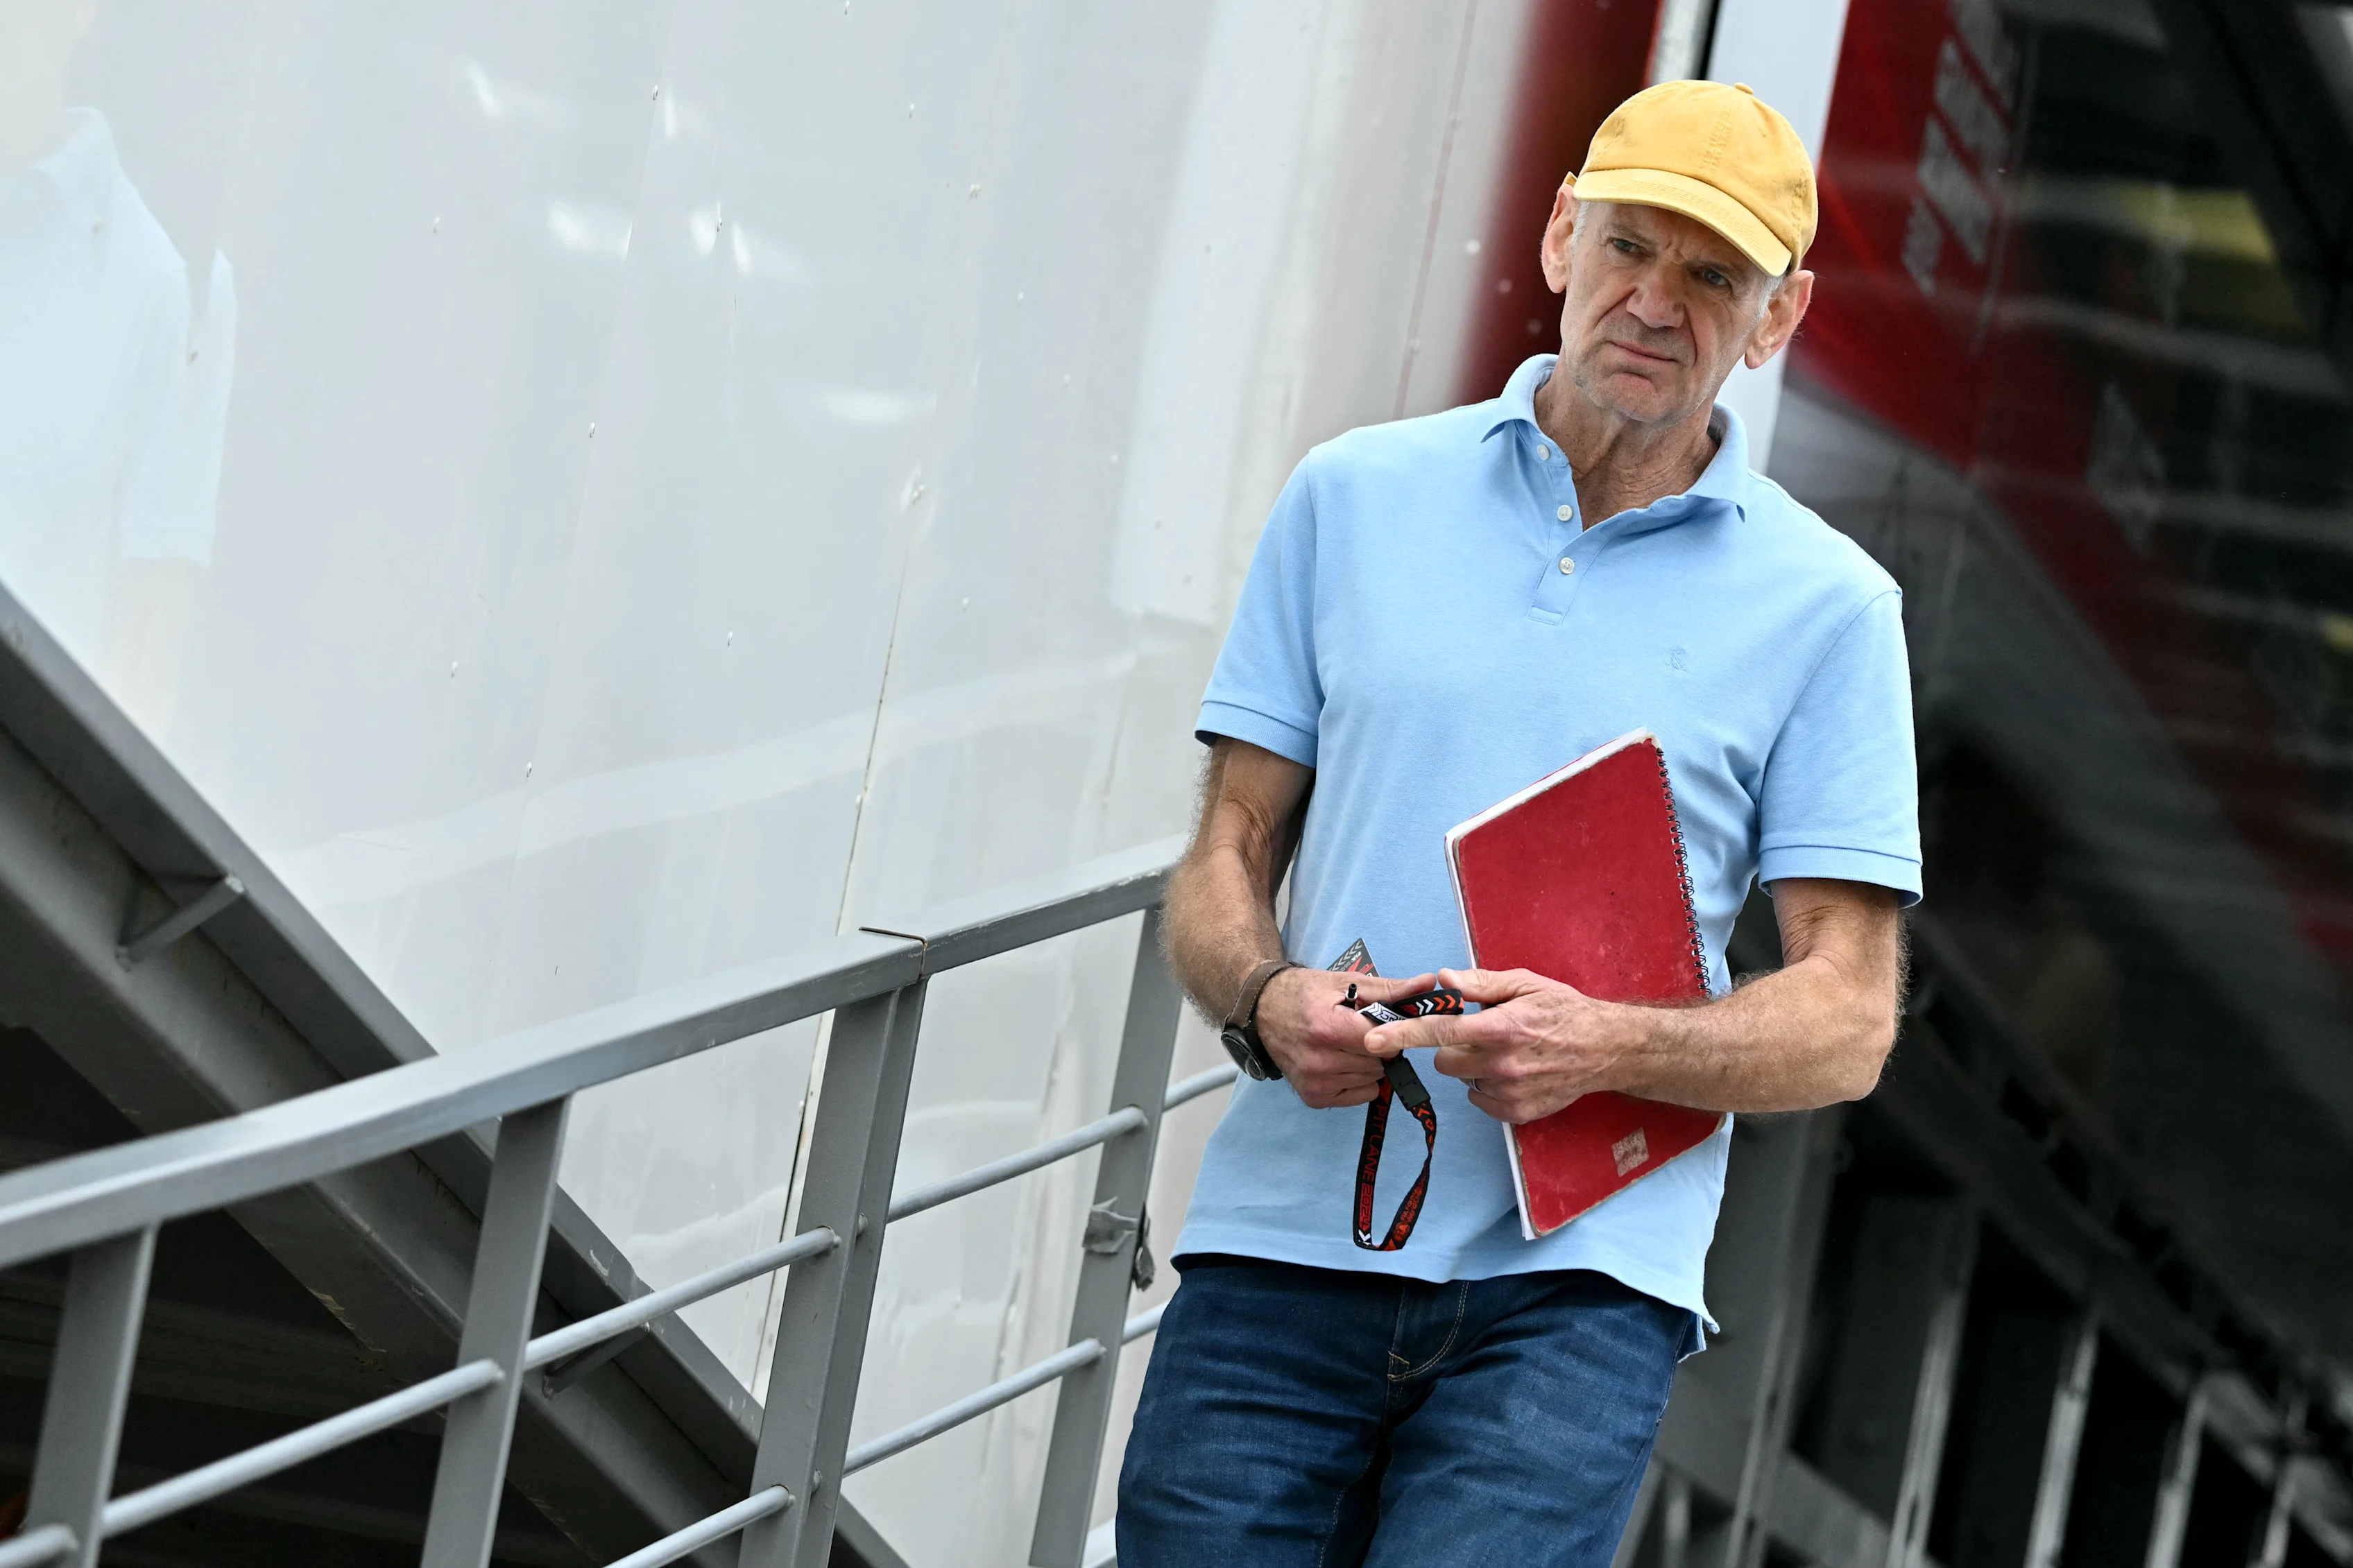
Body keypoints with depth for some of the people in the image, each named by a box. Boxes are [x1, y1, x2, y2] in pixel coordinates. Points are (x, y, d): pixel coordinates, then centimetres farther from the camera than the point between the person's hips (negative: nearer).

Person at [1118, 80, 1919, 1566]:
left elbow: (1848, 1016, 3)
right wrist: (1268, 999, -9)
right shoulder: (1353, 497, 12)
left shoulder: (1828, 607, 6)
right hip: (1284, 1237, 2)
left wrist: (1608, 1048, -15)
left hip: (1574, 1283, -2)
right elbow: (1227, 857, 13)